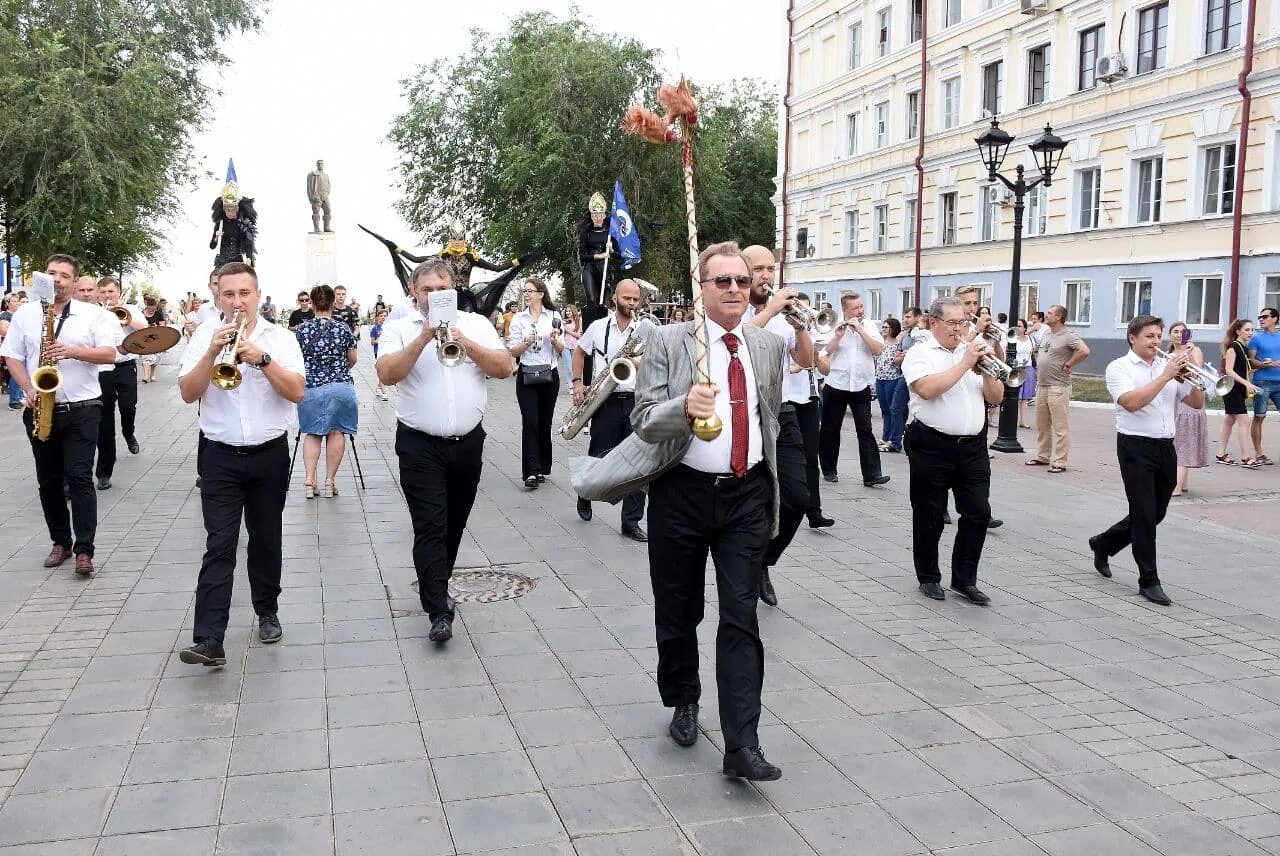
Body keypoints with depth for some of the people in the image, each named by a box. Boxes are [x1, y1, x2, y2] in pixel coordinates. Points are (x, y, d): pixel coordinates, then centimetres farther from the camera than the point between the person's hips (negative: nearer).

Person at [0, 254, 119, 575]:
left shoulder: (93, 314, 0)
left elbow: (109, 354, -8)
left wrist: (72, 351, -23)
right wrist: (29, 390, -9)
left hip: (81, 410, -3)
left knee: (79, 478, -7)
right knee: (48, 480, 9)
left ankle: (84, 549, -5)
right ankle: (60, 542, 21)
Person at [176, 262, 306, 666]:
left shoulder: (280, 338, 0)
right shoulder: (204, 337, 2)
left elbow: (297, 392, -10)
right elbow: (188, 393, -6)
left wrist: (262, 358, -21)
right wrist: (213, 352, -18)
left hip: (270, 455, 1)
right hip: (221, 457, 0)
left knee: (266, 540, 12)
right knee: (219, 547, -6)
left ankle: (267, 613, 30)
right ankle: (209, 639, -10)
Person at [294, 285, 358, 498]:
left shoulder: (301, 329, -1)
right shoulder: (343, 328, -2)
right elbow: (352, 359, 9)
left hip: (310, 387, 1)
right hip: (341, 386, -1)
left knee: (313, 433, 13)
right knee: (336, 432, 9)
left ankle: (309, 480, 0)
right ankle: (330, 481, 8)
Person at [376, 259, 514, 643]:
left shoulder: (476, 324, 5)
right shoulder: (399, 329, 0)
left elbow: (504, 368, -6)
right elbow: (386, 375, -15)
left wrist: (464, 342, -17)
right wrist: (423, 338, -23)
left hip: (468, 442, 3)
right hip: (420, 445, -3)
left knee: (454, 525, 15)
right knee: (430, 528, -8)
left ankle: (436, 586, 35)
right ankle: (439, 612, -9)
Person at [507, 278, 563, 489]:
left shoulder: (554, 316, 4)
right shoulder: (519, 319, 2)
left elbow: (561, 350, 7)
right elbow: (512, 351, 0)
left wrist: (555, 340, -14)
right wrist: (526, 343, -17)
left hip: (549, 375, 1)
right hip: (526, 376, -1)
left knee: (545, 422, 8)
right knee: (530, 422, -9)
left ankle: (542, 468, 19)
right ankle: (531, 471, -11)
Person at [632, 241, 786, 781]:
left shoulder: (769, 346, 6)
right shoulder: (667, 342, -7)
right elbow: (643, 422, -13)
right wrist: (684, 406, -33)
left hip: (746, 496, 2)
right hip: (682, 494, -2)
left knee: (741, 618, -3)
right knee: (678, 614, 12)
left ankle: (742, 746, -2)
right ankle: (684, 704, 36)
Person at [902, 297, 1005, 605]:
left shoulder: (974, 351, 14)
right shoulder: (919, 353, -3)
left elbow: (995, 397, 11)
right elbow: (927, 389, -22)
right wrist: (964, 363, -17)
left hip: (973, 446, 5)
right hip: (932, 446, -5)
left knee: (978, 513, 2)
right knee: (930, 516, 5)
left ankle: (964, 579, 13)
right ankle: (929, 577, 19)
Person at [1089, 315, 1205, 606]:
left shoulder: (1168, 365, 11)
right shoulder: (1119, 367, -3)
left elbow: (1197, 403, 11)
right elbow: (1131, 402, -21)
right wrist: (1166, 376, -19)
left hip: (1165, 448, 6)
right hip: (1136, 447, -6)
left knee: (1155, 514, 15)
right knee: (1144, 515, -4)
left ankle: (1103, 543, 35)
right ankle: (1149, 581, 5)